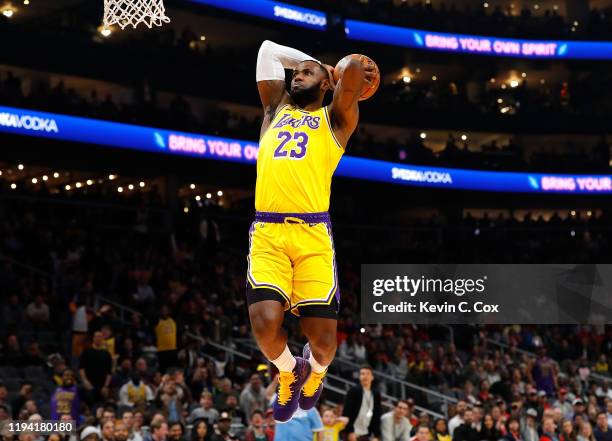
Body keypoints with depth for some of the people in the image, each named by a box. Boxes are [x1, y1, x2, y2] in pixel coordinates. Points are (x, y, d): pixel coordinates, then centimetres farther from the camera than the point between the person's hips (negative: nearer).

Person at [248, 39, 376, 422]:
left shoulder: (336, 119, 16)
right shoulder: (275, 110, 26)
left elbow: (355, 70, 0)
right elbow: (269, 50, 31)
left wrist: (351, 72, 21)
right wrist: (316, 60, 34)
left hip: (312, 234, -2)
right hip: (267, 233, 2)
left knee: (323, 336, -7)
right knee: (265, 322, -18)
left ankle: (316, 369, 31)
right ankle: (289, 371, 16)